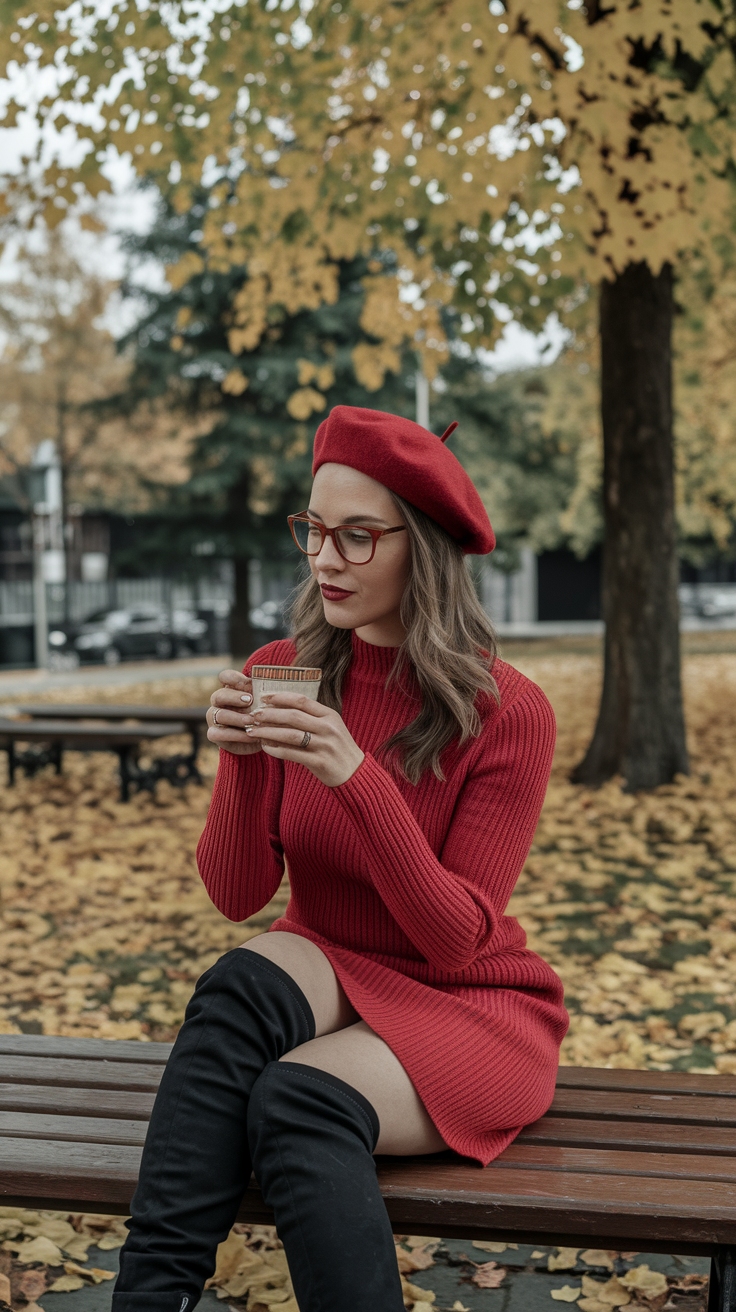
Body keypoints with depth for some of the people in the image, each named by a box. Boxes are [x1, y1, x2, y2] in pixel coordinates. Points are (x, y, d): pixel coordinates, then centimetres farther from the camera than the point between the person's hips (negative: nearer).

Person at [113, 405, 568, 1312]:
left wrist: (358, 778, -30)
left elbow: (457, 938, -17)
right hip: (330, 981, 3)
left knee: (298, 1101, -33)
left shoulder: (507, 714, -14)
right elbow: (237, 896, -5)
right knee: (242, 983, -32)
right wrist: (239, 759, -24)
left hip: (469, 1007, -3)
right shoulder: (281, 674, -4)